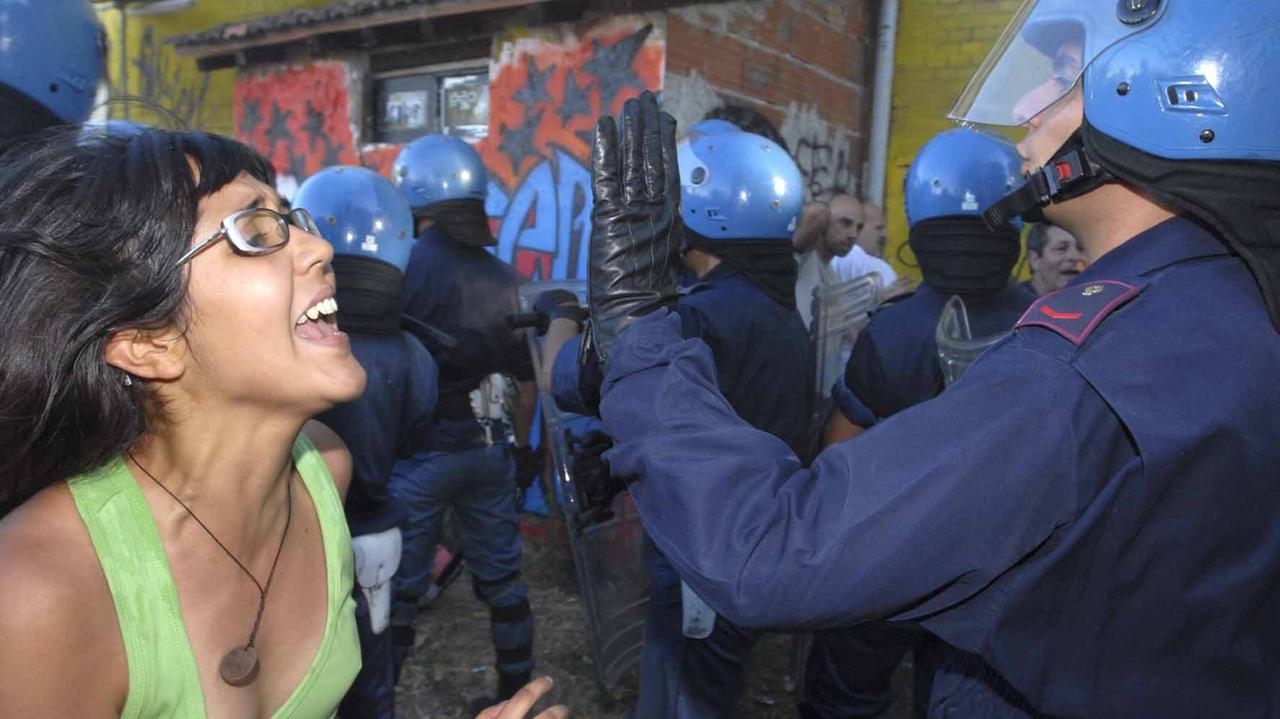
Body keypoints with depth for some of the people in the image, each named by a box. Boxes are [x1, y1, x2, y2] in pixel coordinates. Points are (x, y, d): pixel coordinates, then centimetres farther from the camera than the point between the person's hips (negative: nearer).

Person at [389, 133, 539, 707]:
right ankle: (516, 694, 30)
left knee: (397, 591, 8)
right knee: (502, 580, 16)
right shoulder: (500, 275, 4)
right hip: (488, 448, 5)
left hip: (420, 449, -5)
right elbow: (525, 377, 10)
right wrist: (521, 446, 22)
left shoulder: (407, 263, -12)